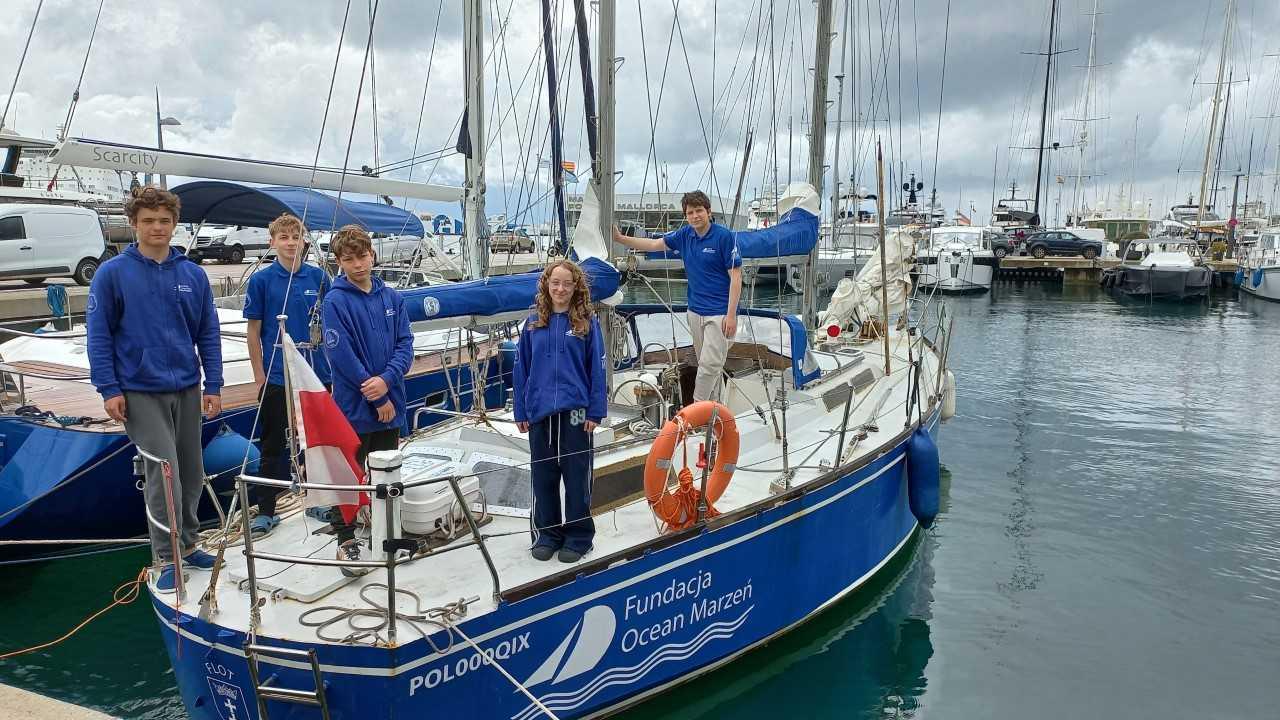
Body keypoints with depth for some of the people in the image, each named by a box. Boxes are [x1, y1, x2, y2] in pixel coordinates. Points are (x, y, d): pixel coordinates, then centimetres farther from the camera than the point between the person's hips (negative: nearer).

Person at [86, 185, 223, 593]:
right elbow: (99, 335, -5)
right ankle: (167, 559, 7)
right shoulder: (112, 274, -5)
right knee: (164, 474, -7)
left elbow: (208, 334, 6)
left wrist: (214, 386, 1)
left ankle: (187, 544, 29)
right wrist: (109, 390, -10)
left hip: (188, 390, 4)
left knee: (191, 474, 12)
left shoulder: (193, 275, 3)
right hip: (141, 392, -4)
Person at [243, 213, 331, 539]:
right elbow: (254, 332, -1)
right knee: (275, 445, 6)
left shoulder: (318, 277, 3)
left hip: (317, 374, 2)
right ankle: (266, 511, 16)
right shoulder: (261, 280, -3)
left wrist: (333, 364, 5)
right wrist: (259, 377, -4)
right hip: (276, 377, -2)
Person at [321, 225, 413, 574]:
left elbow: (405, 343, 2)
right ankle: (346, 541, 17)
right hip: (354, 407, -5)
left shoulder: (391, 297, 5)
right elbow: (341, 355, -15)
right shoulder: (335, 301, -11)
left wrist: (387, 380, -16)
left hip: (390, 404, 5)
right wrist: (378, 399, -13)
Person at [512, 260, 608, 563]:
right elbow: (522, 370, 8)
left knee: (576, 475, 5)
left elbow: (597, 369, -2)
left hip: (575, 411, -2)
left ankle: (578, 535, 19)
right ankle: (547, 533, 25)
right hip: (540, 412, 3)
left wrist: (595, 412, -7)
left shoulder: (587, 323, -1)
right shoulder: (533, 324, 5)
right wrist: (520, 412, 5)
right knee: (543, 474, 11)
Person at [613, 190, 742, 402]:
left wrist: (731, 315, -16)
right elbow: (654, 244, 14)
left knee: (710, 364, -9)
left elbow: (736, 276, -12)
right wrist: (620, 238, 4)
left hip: (720, 313, -6)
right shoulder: (685, 235, 7)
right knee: (706, 364, 12)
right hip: (695, 311, 7)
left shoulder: (724, 236, -11)